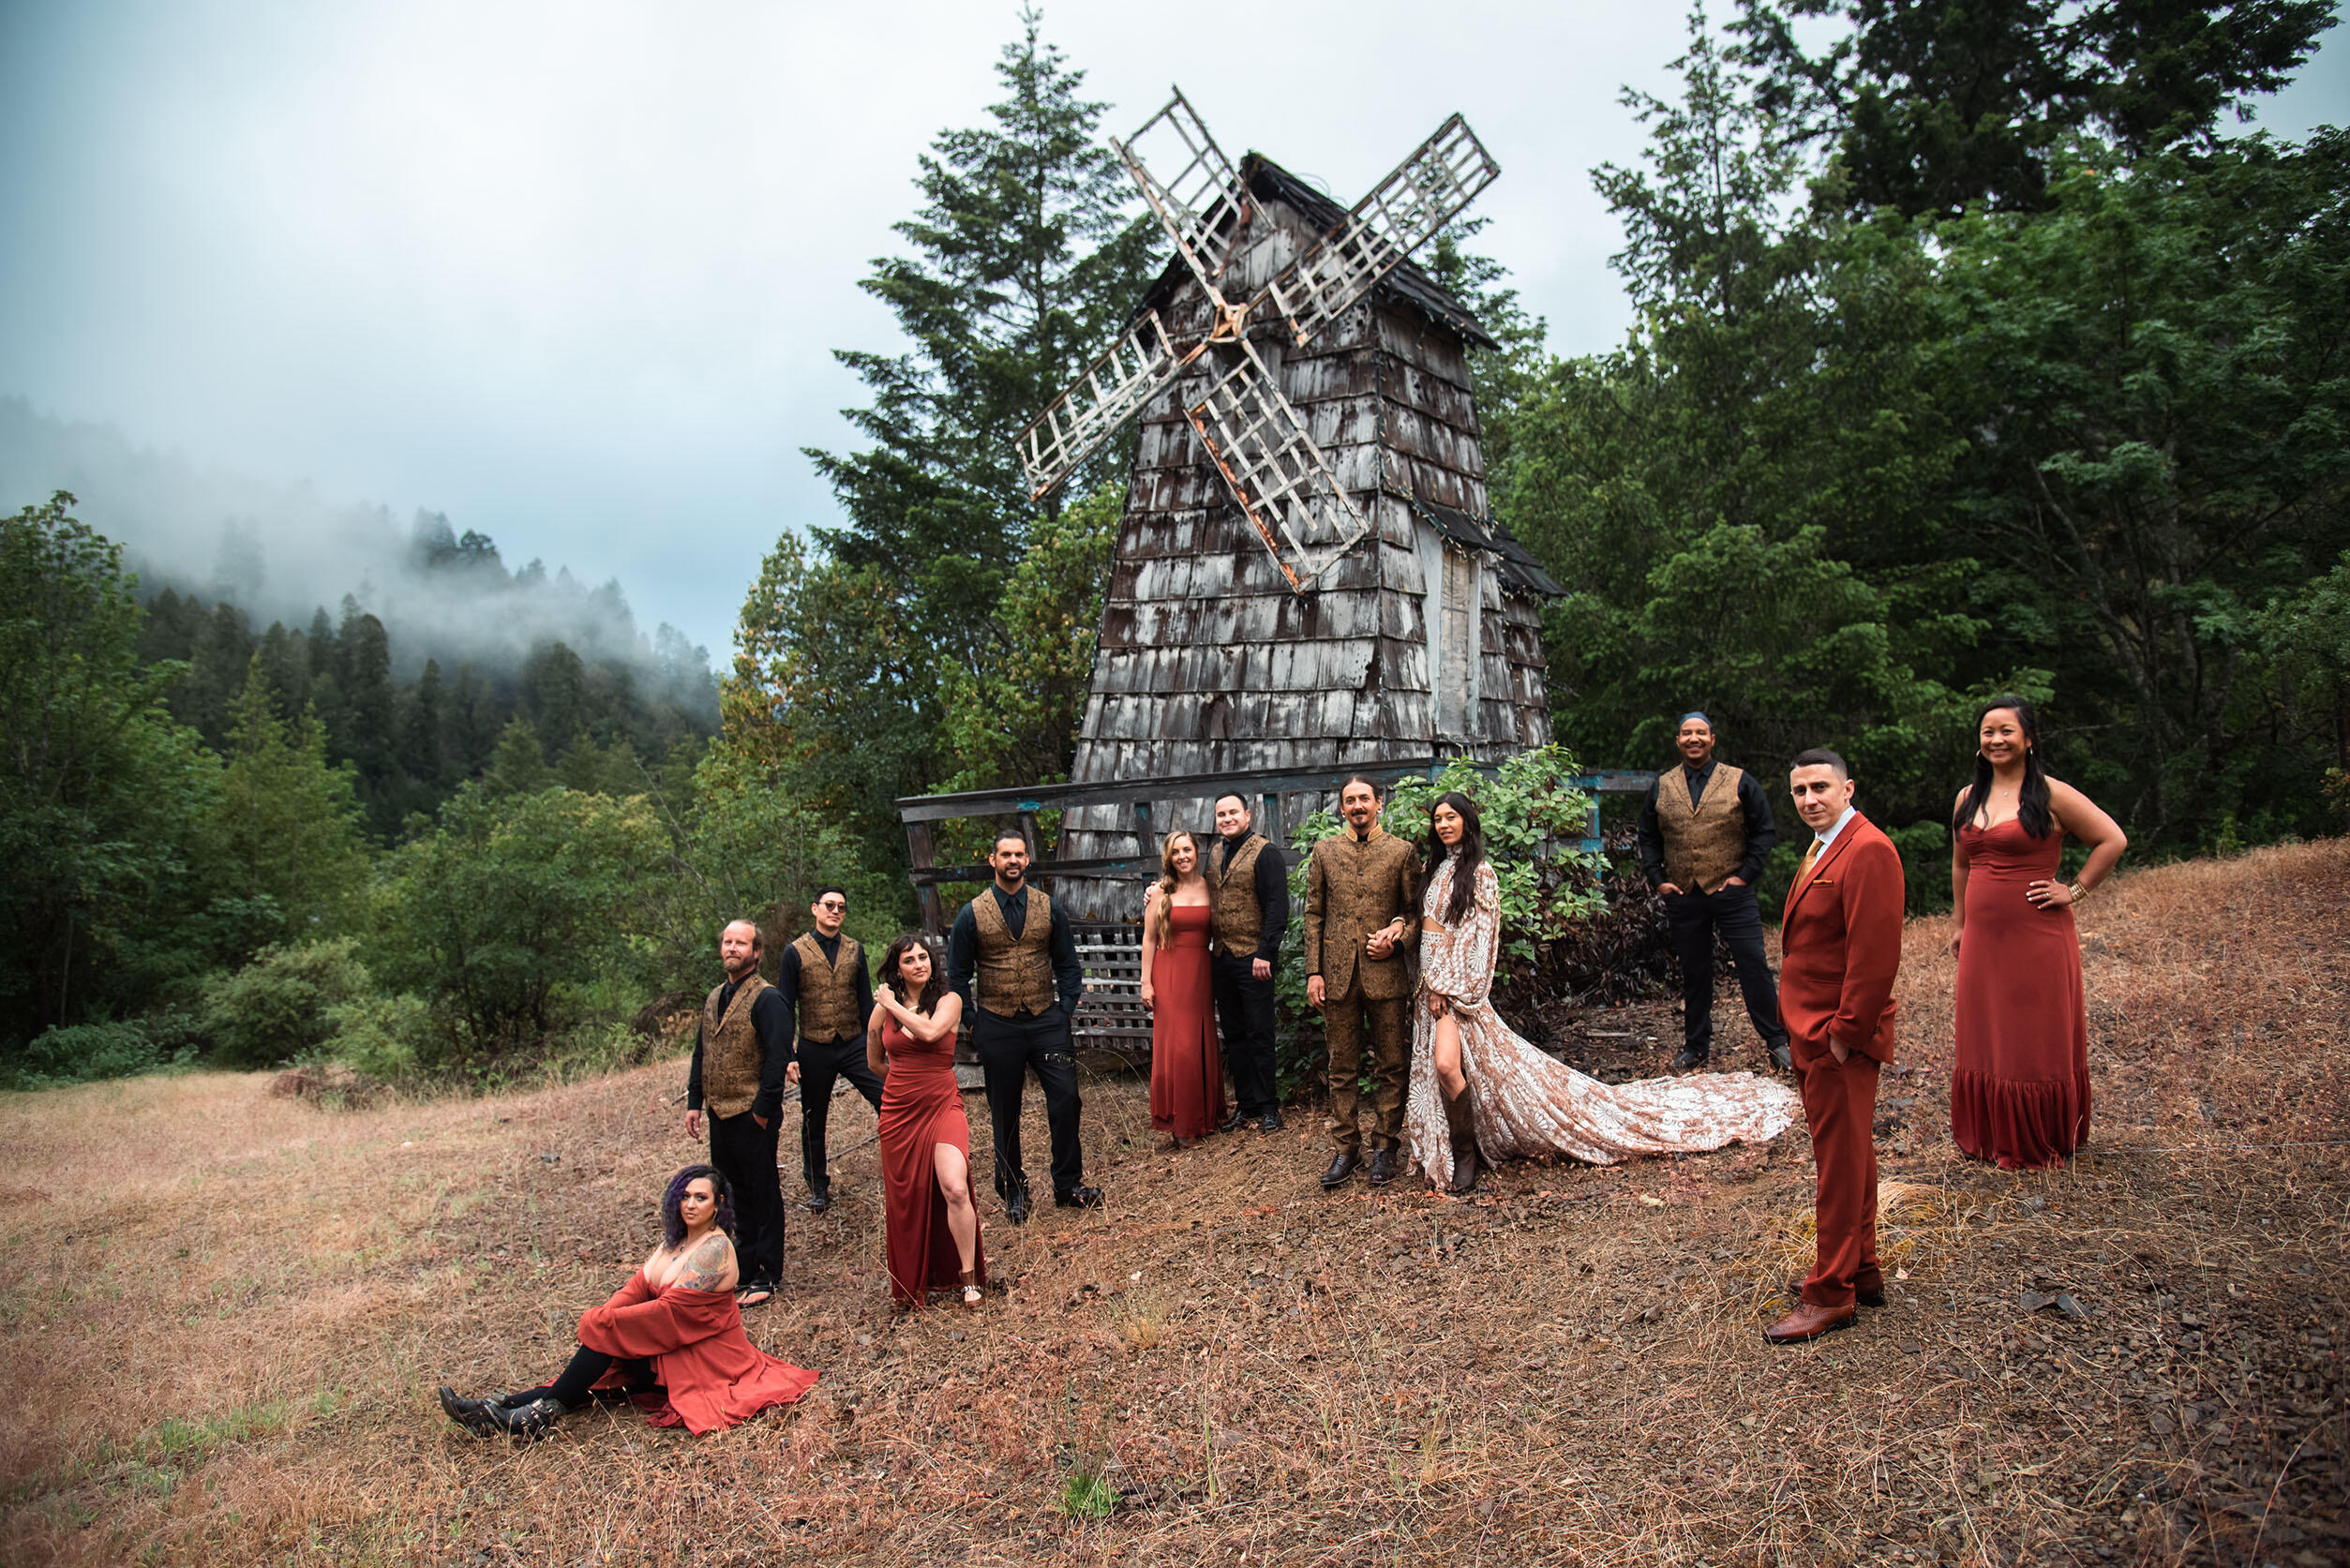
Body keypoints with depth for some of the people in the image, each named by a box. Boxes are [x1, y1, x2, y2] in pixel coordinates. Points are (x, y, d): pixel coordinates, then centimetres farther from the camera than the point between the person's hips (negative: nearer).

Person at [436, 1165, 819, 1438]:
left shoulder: (713, 1248, -17)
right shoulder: (677, 1239, 11)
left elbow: (670, 1310, -22)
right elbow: (639, 1285, 6)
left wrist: (601, 1322, -17)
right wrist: (603, 1316, -13)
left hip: (702, 1356, -8)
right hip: (674, 1344, 8)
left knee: (607, 1334, -19)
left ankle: (546, 1411, -15)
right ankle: (498, 1409, -16)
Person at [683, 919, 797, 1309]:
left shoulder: (766, 999, -12)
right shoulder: (713, 999, 13)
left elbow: (779, 1057, -18)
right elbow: (700, 1054, 19)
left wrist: (763, 1109, -18)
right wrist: (694, 1102, 12)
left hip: (753, 1118, -8)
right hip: (719, 1116, 8)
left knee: (762, 1197, 3)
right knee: (731, 1196, 16)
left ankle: (767, 1277, 12)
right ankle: (742, 1270, 28)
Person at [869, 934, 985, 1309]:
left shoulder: (949, 1001, -3)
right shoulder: (883, 1008, 5)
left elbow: (930, 1032, -23)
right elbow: (874, 1062, 19)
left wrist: (893, 1004, -12)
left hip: (943, 1106, -3)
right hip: (898, 1110, 3)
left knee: (954, 1189, -20)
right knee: (905, 1197, 7)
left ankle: (969, 1277, -5)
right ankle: (914, 1281, 26)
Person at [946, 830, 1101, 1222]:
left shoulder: (1049, 908, 5)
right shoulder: (972, 915, -1)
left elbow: (1068, 964, 10)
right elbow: (958, 976, 3)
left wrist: (1066, 1010, 0)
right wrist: (973, 1025, -2)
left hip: (1047, 1021, 1)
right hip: (998, 1027, -1)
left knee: (1066, 1099, -5)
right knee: (1005, 1113, 8)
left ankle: (1067, 1185, 11)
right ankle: (1013, 1192, 23)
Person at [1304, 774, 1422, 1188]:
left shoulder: (1401, 852, 4)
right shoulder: (1325, 851, 9)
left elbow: (1417, 910, 7)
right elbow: (1314, 913, 8)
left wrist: (1399, 938, -13)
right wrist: (1313, 971, 2)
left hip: (1386, 973, -1)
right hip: (1338, 973, 2)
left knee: (1391, 1066, 4)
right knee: (1342, 1068, 7)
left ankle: (1385, 1146, 16)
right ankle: (1345, 1148, 16)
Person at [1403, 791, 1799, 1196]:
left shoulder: (1479, 873, -7)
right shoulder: (1434, 869, 15)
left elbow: (1479, 938, -11)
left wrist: (1446, 986, -16)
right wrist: (1428, 984, 10)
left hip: (1458, 982, -7)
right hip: (1431, 982, 7)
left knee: (1446, 1064, -20)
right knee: (1435, 1068, 5)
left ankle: (1464, 1151, -5)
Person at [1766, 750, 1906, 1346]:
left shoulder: (1868, 851, -17)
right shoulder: (1823, 849, 15)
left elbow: (1874, 955, -22)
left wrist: (1844, 1034, -20)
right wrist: (1805, 1030, 16)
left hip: (1841, 1037, -10)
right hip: (1814, 1031, 10)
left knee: (1840, 1163, -2)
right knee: (1848, 1156, 19)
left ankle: (1831, 1296, 7)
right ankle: (1862, 1270, 32)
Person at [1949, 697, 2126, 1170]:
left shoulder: (2050, 794, -8)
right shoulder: (1967, 799, 9)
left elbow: (2112, 840, -6)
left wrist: (2075, 891, -8)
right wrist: (1958, 923, 19)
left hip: (2036, 936, -5)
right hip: (1983, 938, 5)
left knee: (2036, 1038, 3)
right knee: (1986, 1038, 11)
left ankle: (2039, 1143, 16)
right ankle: (1990, 1136, 22)